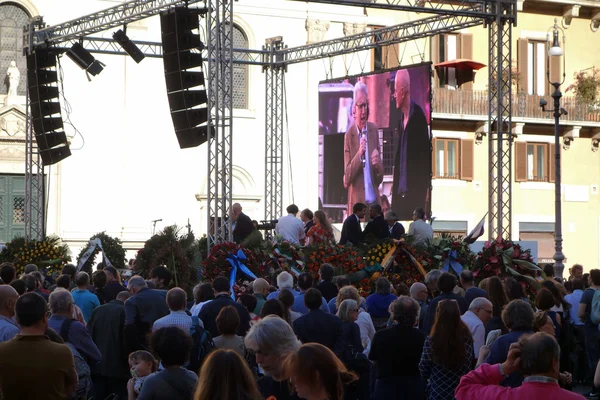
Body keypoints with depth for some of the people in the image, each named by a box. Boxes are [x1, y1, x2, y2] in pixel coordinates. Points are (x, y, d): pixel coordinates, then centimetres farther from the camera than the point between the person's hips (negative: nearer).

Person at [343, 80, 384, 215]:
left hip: (374, 201, 3)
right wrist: (359, 154, -17)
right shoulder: (349, 136, -2)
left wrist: (378, 164, -12)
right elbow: (346, 180, -7)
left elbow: (380, 178, 10)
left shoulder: (374, 130, 7)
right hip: (357, 203, -3)